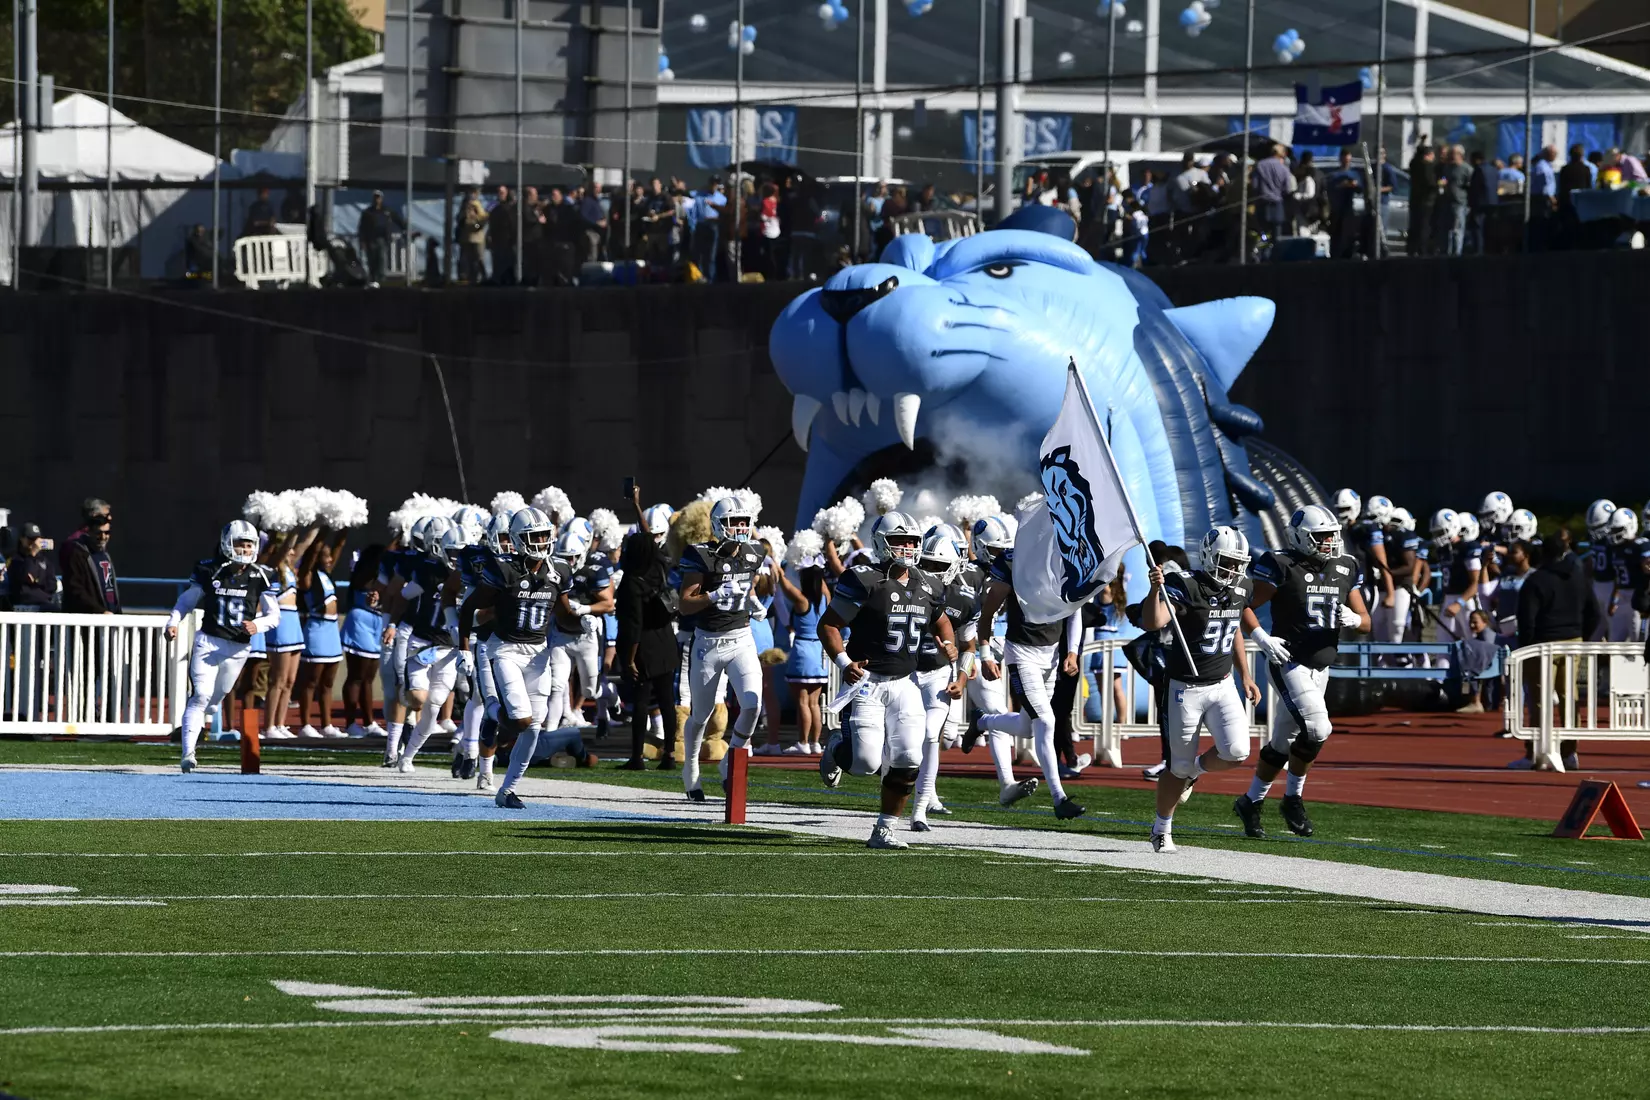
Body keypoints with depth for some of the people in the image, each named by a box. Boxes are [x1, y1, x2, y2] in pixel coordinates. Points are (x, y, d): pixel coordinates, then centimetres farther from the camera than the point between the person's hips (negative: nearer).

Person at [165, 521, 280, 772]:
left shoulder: (260, 577, -1)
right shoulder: (210, 571, -1)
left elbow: (274, 614, 1)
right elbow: (187, 600, 10)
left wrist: (258, 625, -20)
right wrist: (173, 622, -7)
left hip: (238, 648, 2)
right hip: (208, 642, -2)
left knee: (215, 698, 13)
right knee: (200, 696, -14)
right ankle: (188, 752, -19)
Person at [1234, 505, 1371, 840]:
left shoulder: (1345, 570, 8)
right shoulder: (1282, 566, -11)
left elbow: (1366, 623, 11)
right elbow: (1246, 608, -9)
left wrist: (1353, 619, -12)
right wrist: (1262, 639, -23)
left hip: (1321, 667, 7)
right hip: (1289, 662, -7)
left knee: (1283, 741, 12)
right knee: (1316, 728, -21)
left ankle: (1250, 802, 26)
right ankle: (1293, 798, -3)